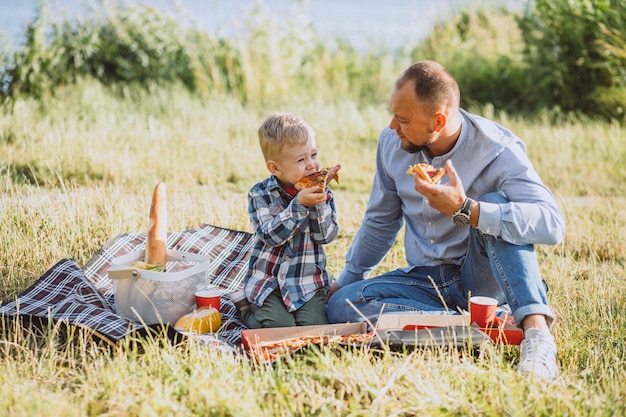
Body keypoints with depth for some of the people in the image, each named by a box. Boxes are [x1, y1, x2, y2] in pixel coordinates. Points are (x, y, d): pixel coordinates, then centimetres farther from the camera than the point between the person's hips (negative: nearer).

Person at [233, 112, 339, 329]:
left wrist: (319, 203, -20)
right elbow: (271, 235, -18)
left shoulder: (323, 194, 2)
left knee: (315, 323, -21)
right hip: (267, 281, -2)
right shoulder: (260, 195, -5)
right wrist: (299, 205, -25)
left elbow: (326, 236, -7)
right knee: (279, 325, -22)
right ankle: (246, 307, 8)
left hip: (308, 282, 2)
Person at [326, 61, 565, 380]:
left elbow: (552, 225, -33)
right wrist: (347, 279, 20)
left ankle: (536, 331, -39)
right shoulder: (392, 143, -1)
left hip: (482, 277, -5)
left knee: (497, 204, -31)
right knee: (340, 304, -19)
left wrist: (464, 210, -39)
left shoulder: (498, 150, -18)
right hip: (426, 279, 5)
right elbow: (380, 221, 16)